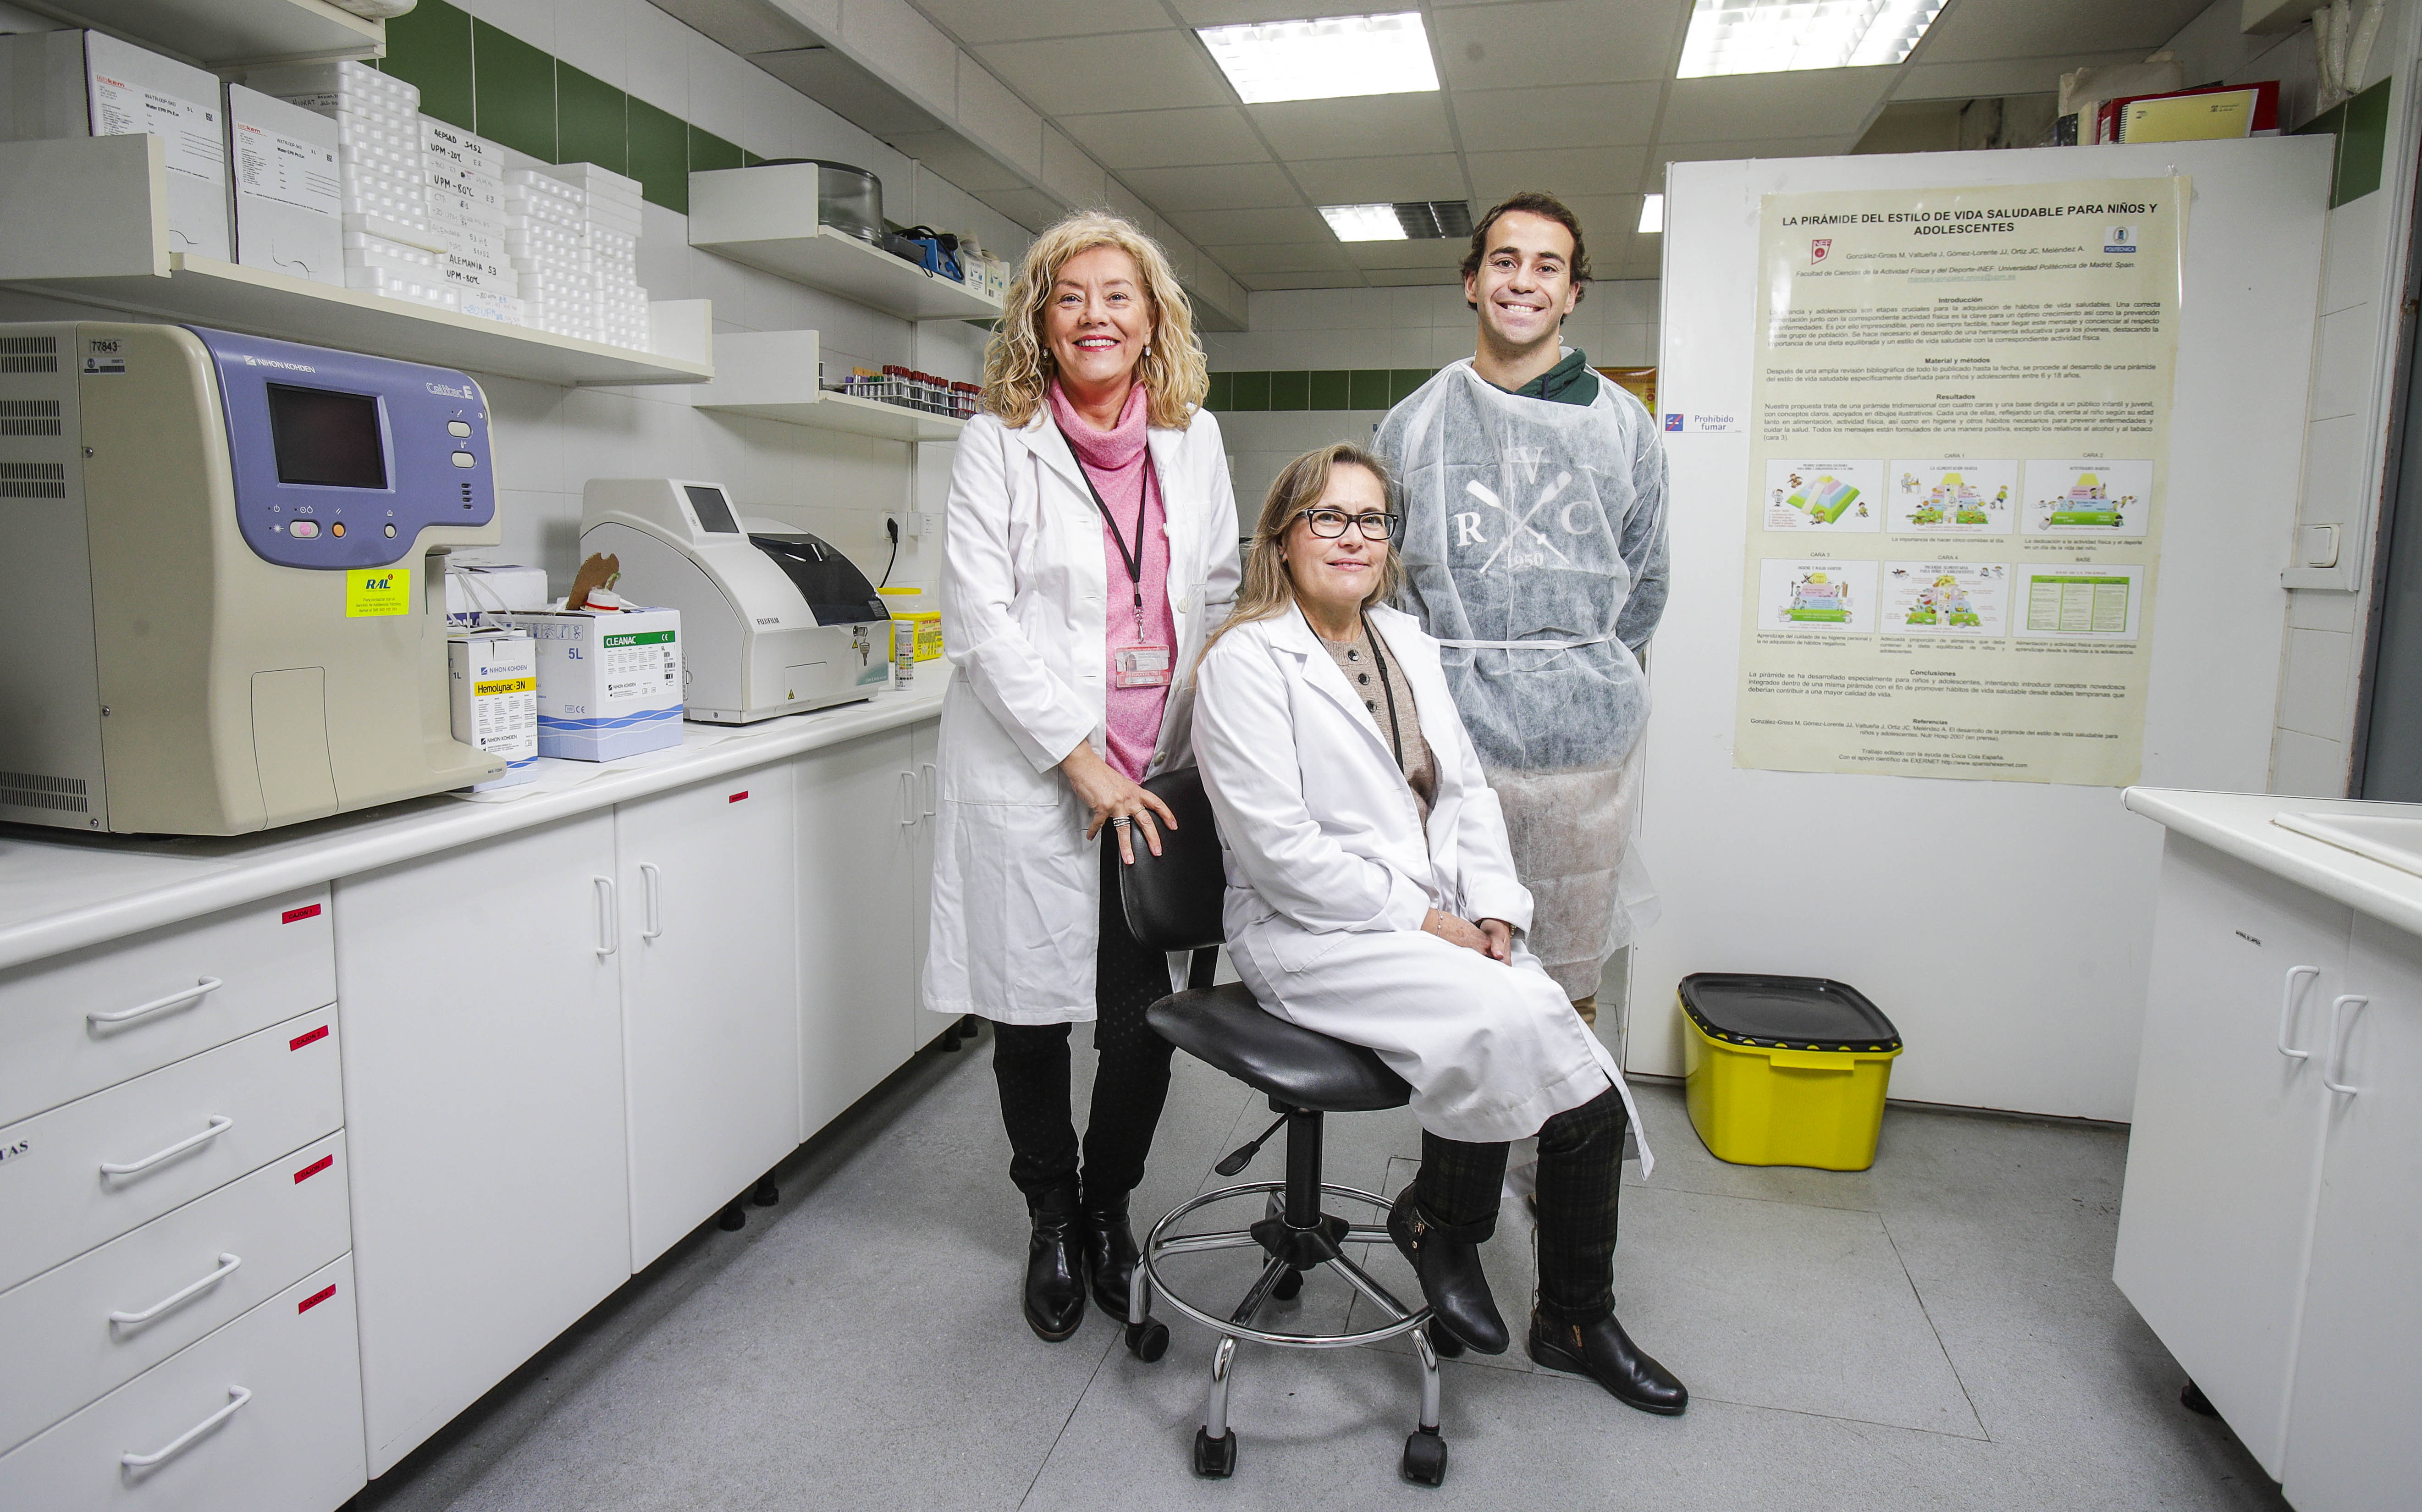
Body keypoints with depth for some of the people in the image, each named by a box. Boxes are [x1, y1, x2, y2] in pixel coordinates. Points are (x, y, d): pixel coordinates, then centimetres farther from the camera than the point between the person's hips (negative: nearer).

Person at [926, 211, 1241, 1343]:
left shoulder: (1194, 440, 10)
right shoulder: (997, 443, -2)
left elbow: (1220, 599, 15)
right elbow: (982, 622, -10)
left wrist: (1209, 750, 5)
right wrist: (1086, 766, -14)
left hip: (1156, 780, 3)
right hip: (1032, 776, -2)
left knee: (1143, 1017, 3)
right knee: (1033, 1015, 9)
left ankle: (1109, 1207, 31)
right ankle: (1051, 1221, 33)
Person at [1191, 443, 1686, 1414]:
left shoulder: (1410, 644, 16)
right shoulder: (1245, 661, -8)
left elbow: (1467, 792, 15)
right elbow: (1279, 849, -15)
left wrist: (1493, 913, -1)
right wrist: (1418, 917, -15)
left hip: (1445, 926, 7)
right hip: (1312, 935, -7)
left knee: (1590, 1094, -7)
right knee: (1504, 1017, -30)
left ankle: (1577, 1322, 17)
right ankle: (1438, 1219, -1)